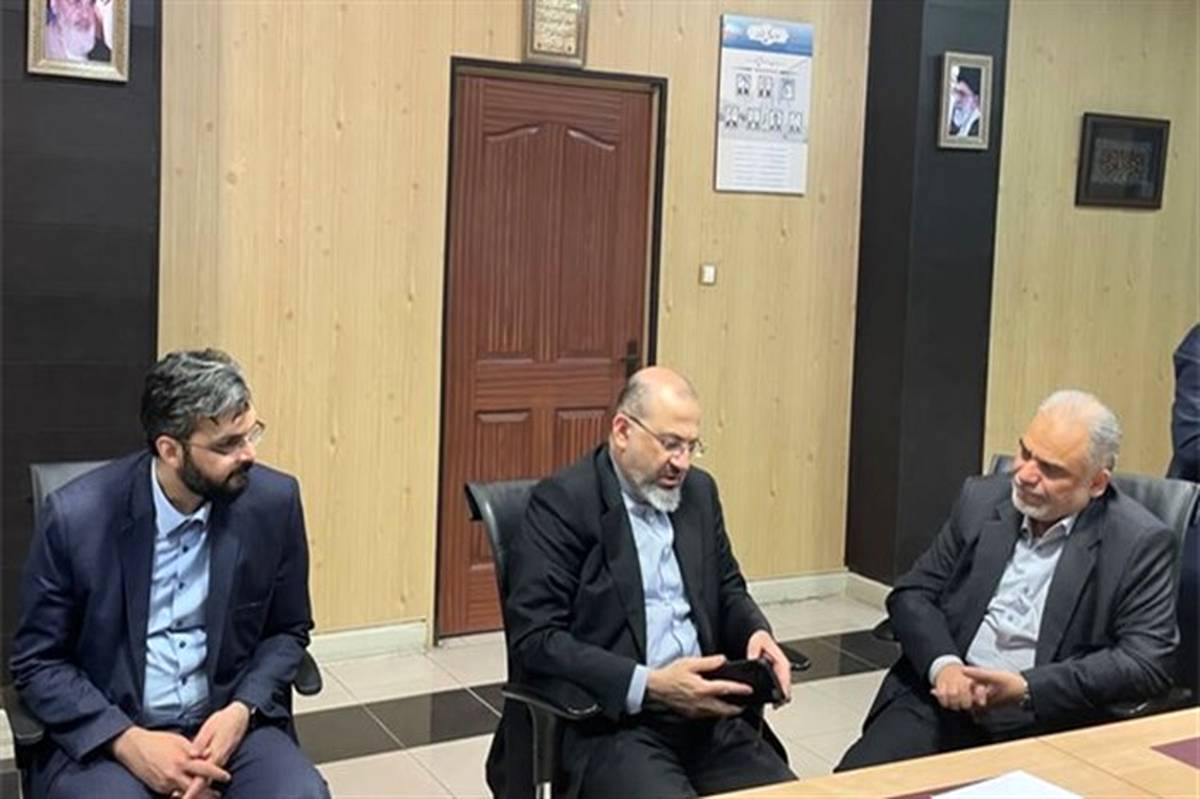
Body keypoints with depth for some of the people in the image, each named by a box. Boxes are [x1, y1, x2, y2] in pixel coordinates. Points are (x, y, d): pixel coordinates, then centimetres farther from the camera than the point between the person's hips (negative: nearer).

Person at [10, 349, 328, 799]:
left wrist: (242, 711, -12)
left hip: (228, 721, 2)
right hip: (101, 731, -2)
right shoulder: (78, 516, -13)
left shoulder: (273, 502, -7)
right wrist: (127, 741, -17)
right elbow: (37, 662, -4)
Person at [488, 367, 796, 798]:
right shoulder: (563, 500, -9)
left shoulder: (699, 491, 11)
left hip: (705, 711, 6)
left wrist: (756, 632, -2)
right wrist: (648, 685, -22)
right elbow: (534, 639, -14)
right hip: (608, 721, -6)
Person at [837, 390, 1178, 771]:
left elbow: (1147, 662, -8)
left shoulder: (1141, 543, -4)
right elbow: (912, 593, 9)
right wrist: (942, 665, -12)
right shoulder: (981, 500, 7)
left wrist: (1027, 687, -17)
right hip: (942, 696, 3)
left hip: (1045, 723, -3)